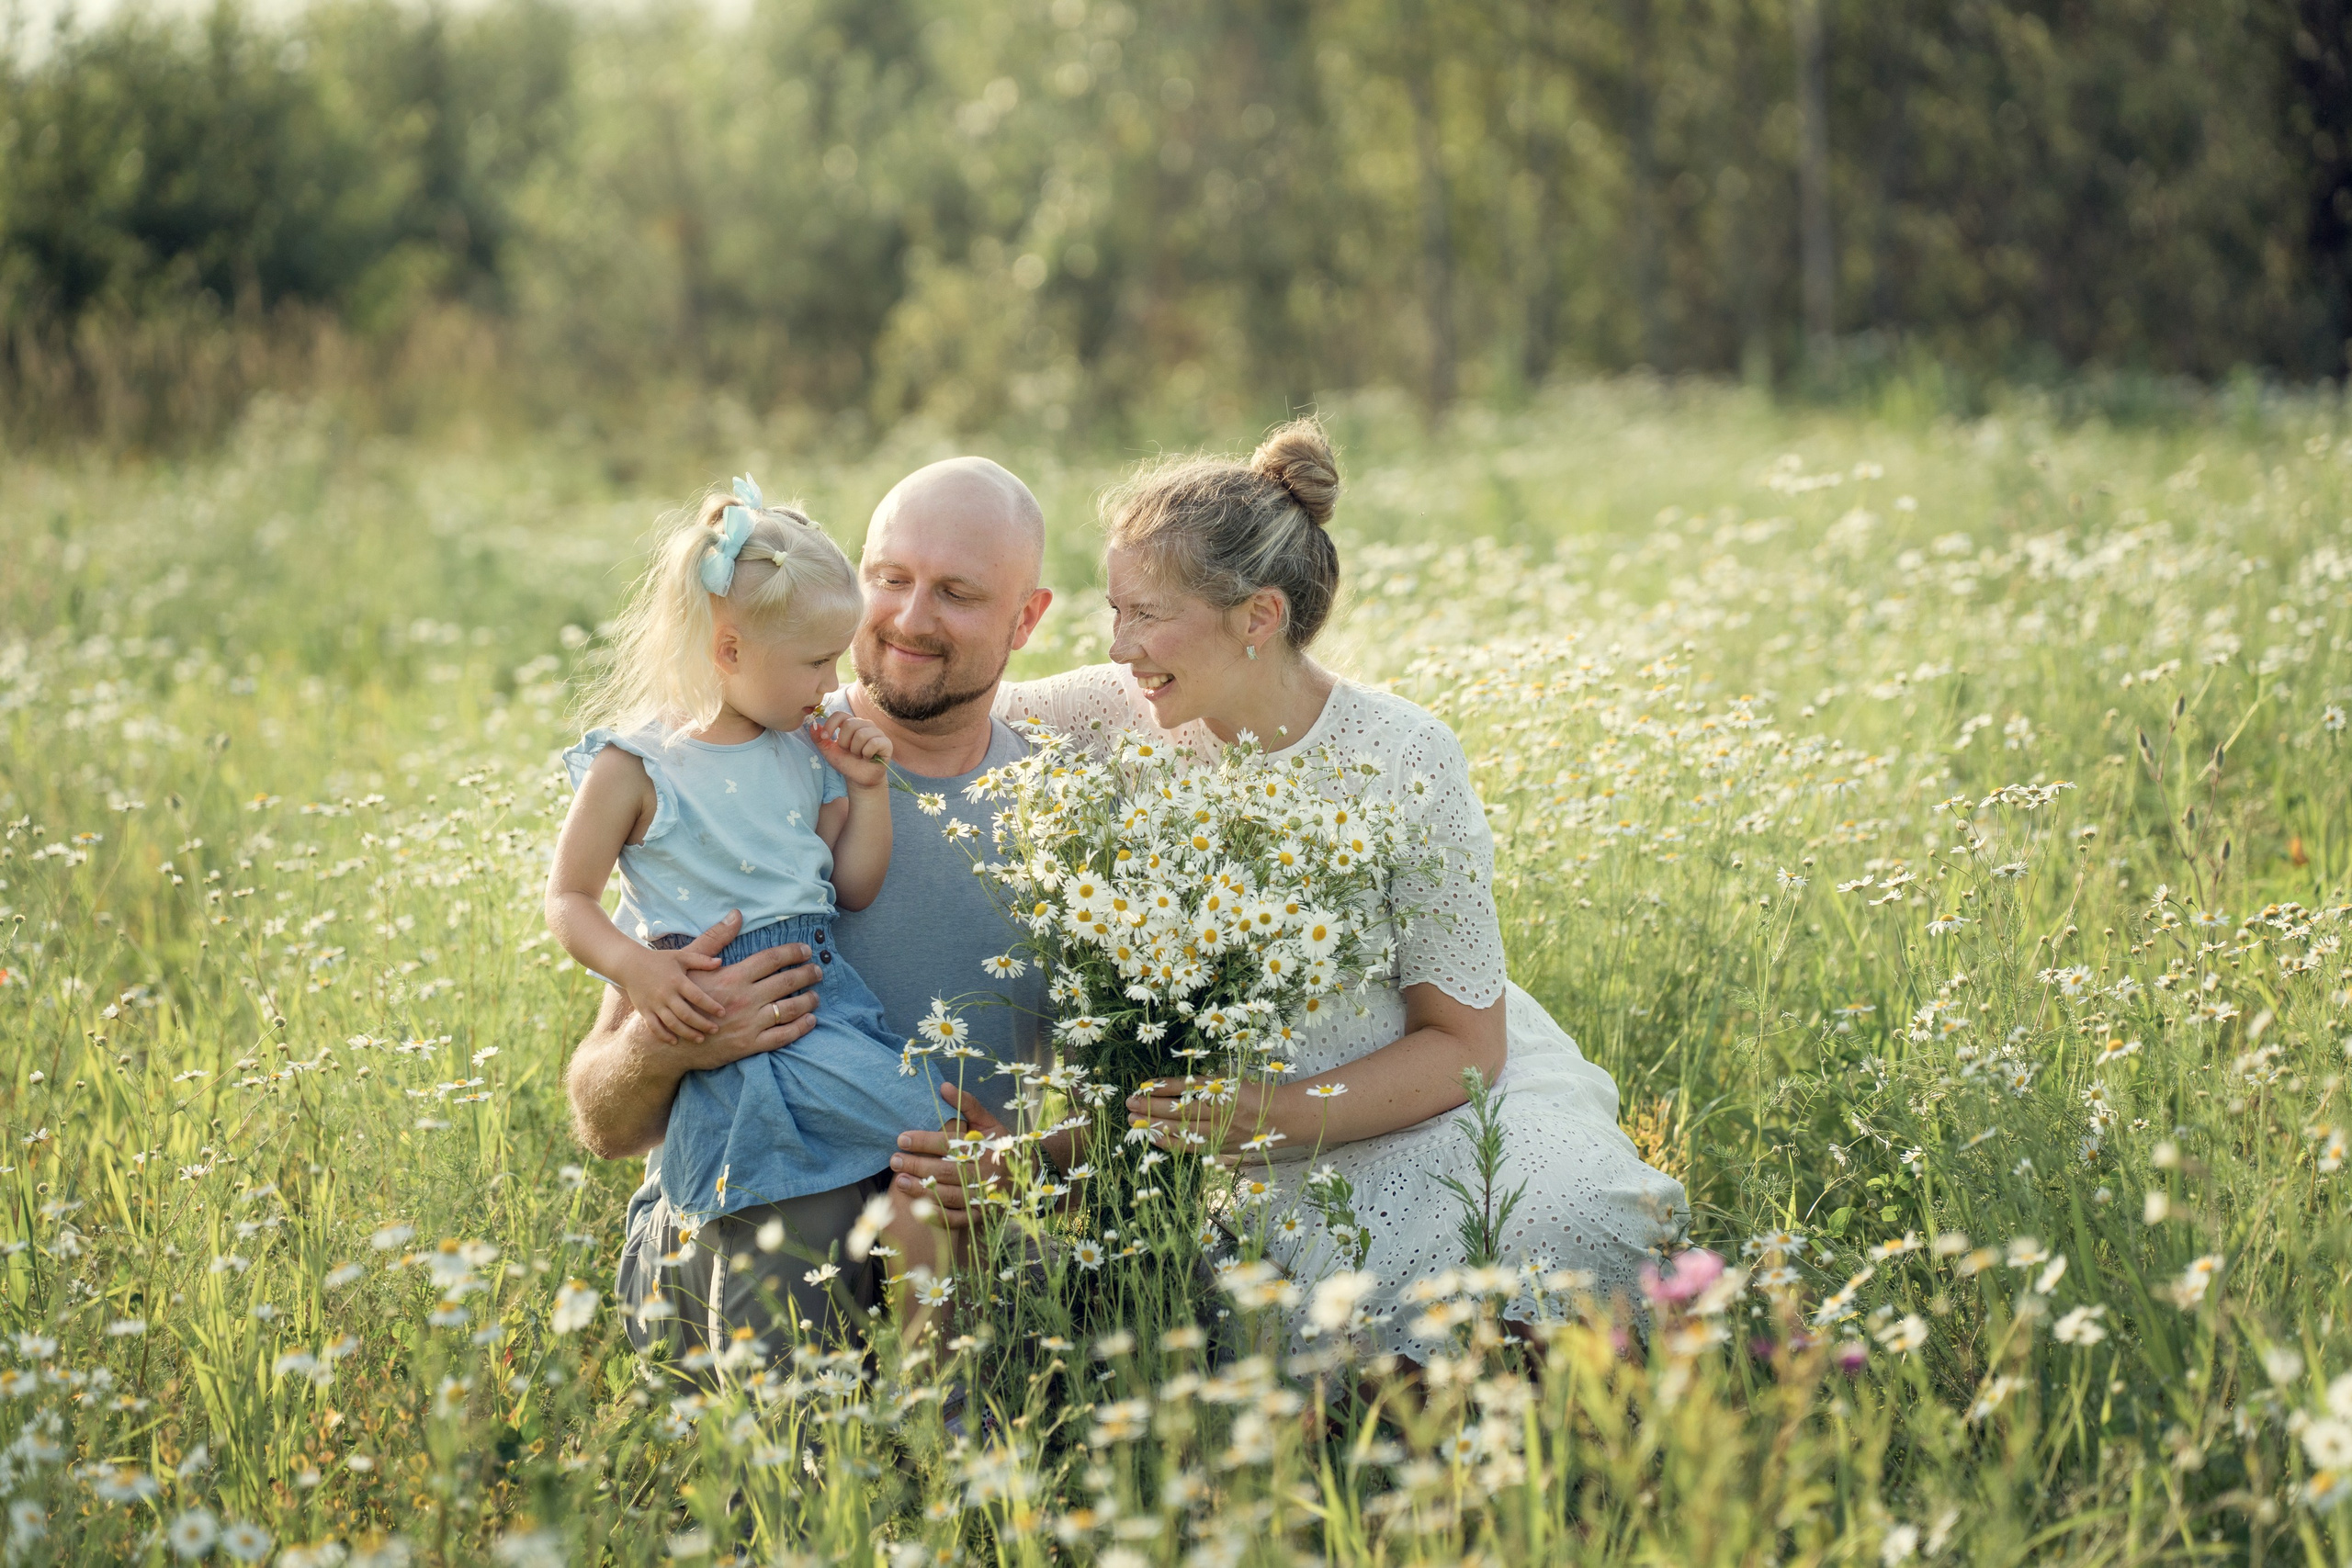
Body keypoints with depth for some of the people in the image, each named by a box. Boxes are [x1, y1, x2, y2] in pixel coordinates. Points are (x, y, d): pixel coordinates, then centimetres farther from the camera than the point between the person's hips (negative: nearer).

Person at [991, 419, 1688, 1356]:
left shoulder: (1403, 763, -16)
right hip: (1199, 1112, 3)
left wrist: (1266, 1117, -28)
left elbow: (1464, 1042, -13)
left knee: (1556, 1215, -31)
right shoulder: (1117, 716, -7)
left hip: (1402, 1096, -3)